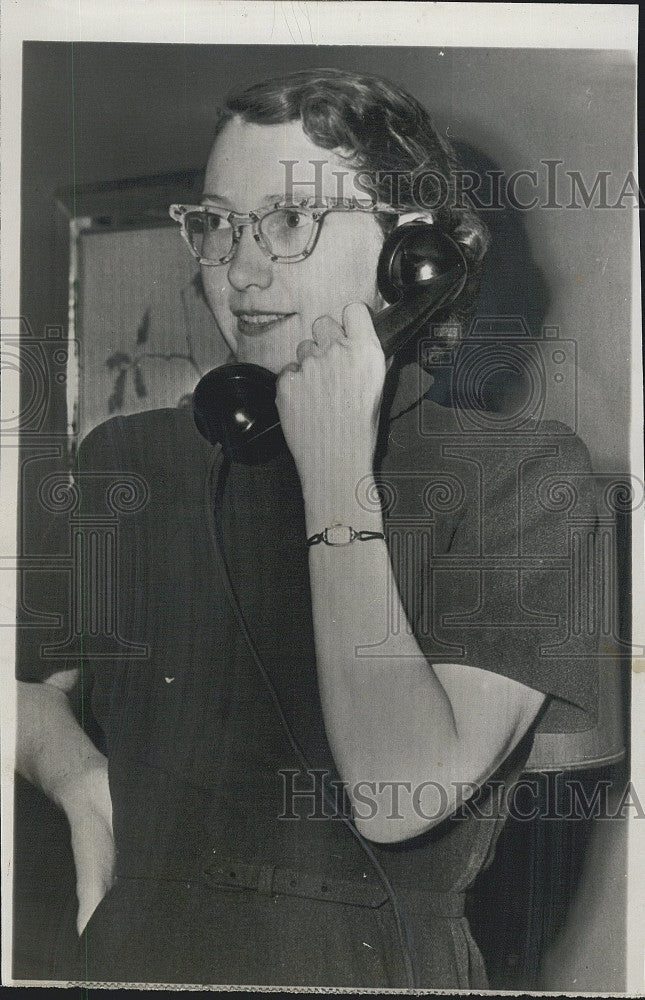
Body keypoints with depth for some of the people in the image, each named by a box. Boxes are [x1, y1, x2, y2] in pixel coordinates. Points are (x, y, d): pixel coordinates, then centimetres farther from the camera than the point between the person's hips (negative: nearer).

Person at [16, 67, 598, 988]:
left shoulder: (523, 472, -7)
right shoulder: (130, 458, 3)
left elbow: (398, 800, -16)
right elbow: (24, 680, 15)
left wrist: (338, 475, -15)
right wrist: (85, 784, -4)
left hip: (377, 963, -2)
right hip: (137, 958, 3)